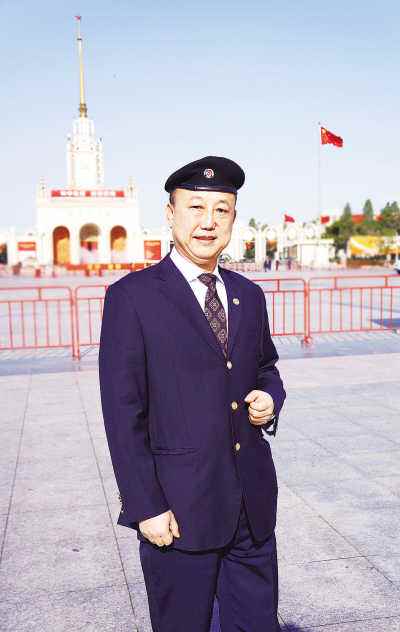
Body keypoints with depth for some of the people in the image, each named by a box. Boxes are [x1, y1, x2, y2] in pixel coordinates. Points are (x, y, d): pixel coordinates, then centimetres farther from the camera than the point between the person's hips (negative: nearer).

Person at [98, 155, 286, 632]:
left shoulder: (249, 296, 8)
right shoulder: (132, 297, -9)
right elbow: (123, 413, -11)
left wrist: (269, 397, -2)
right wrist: (145, 507, -13)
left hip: (254, 504, 5)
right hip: (180, 508, -5)